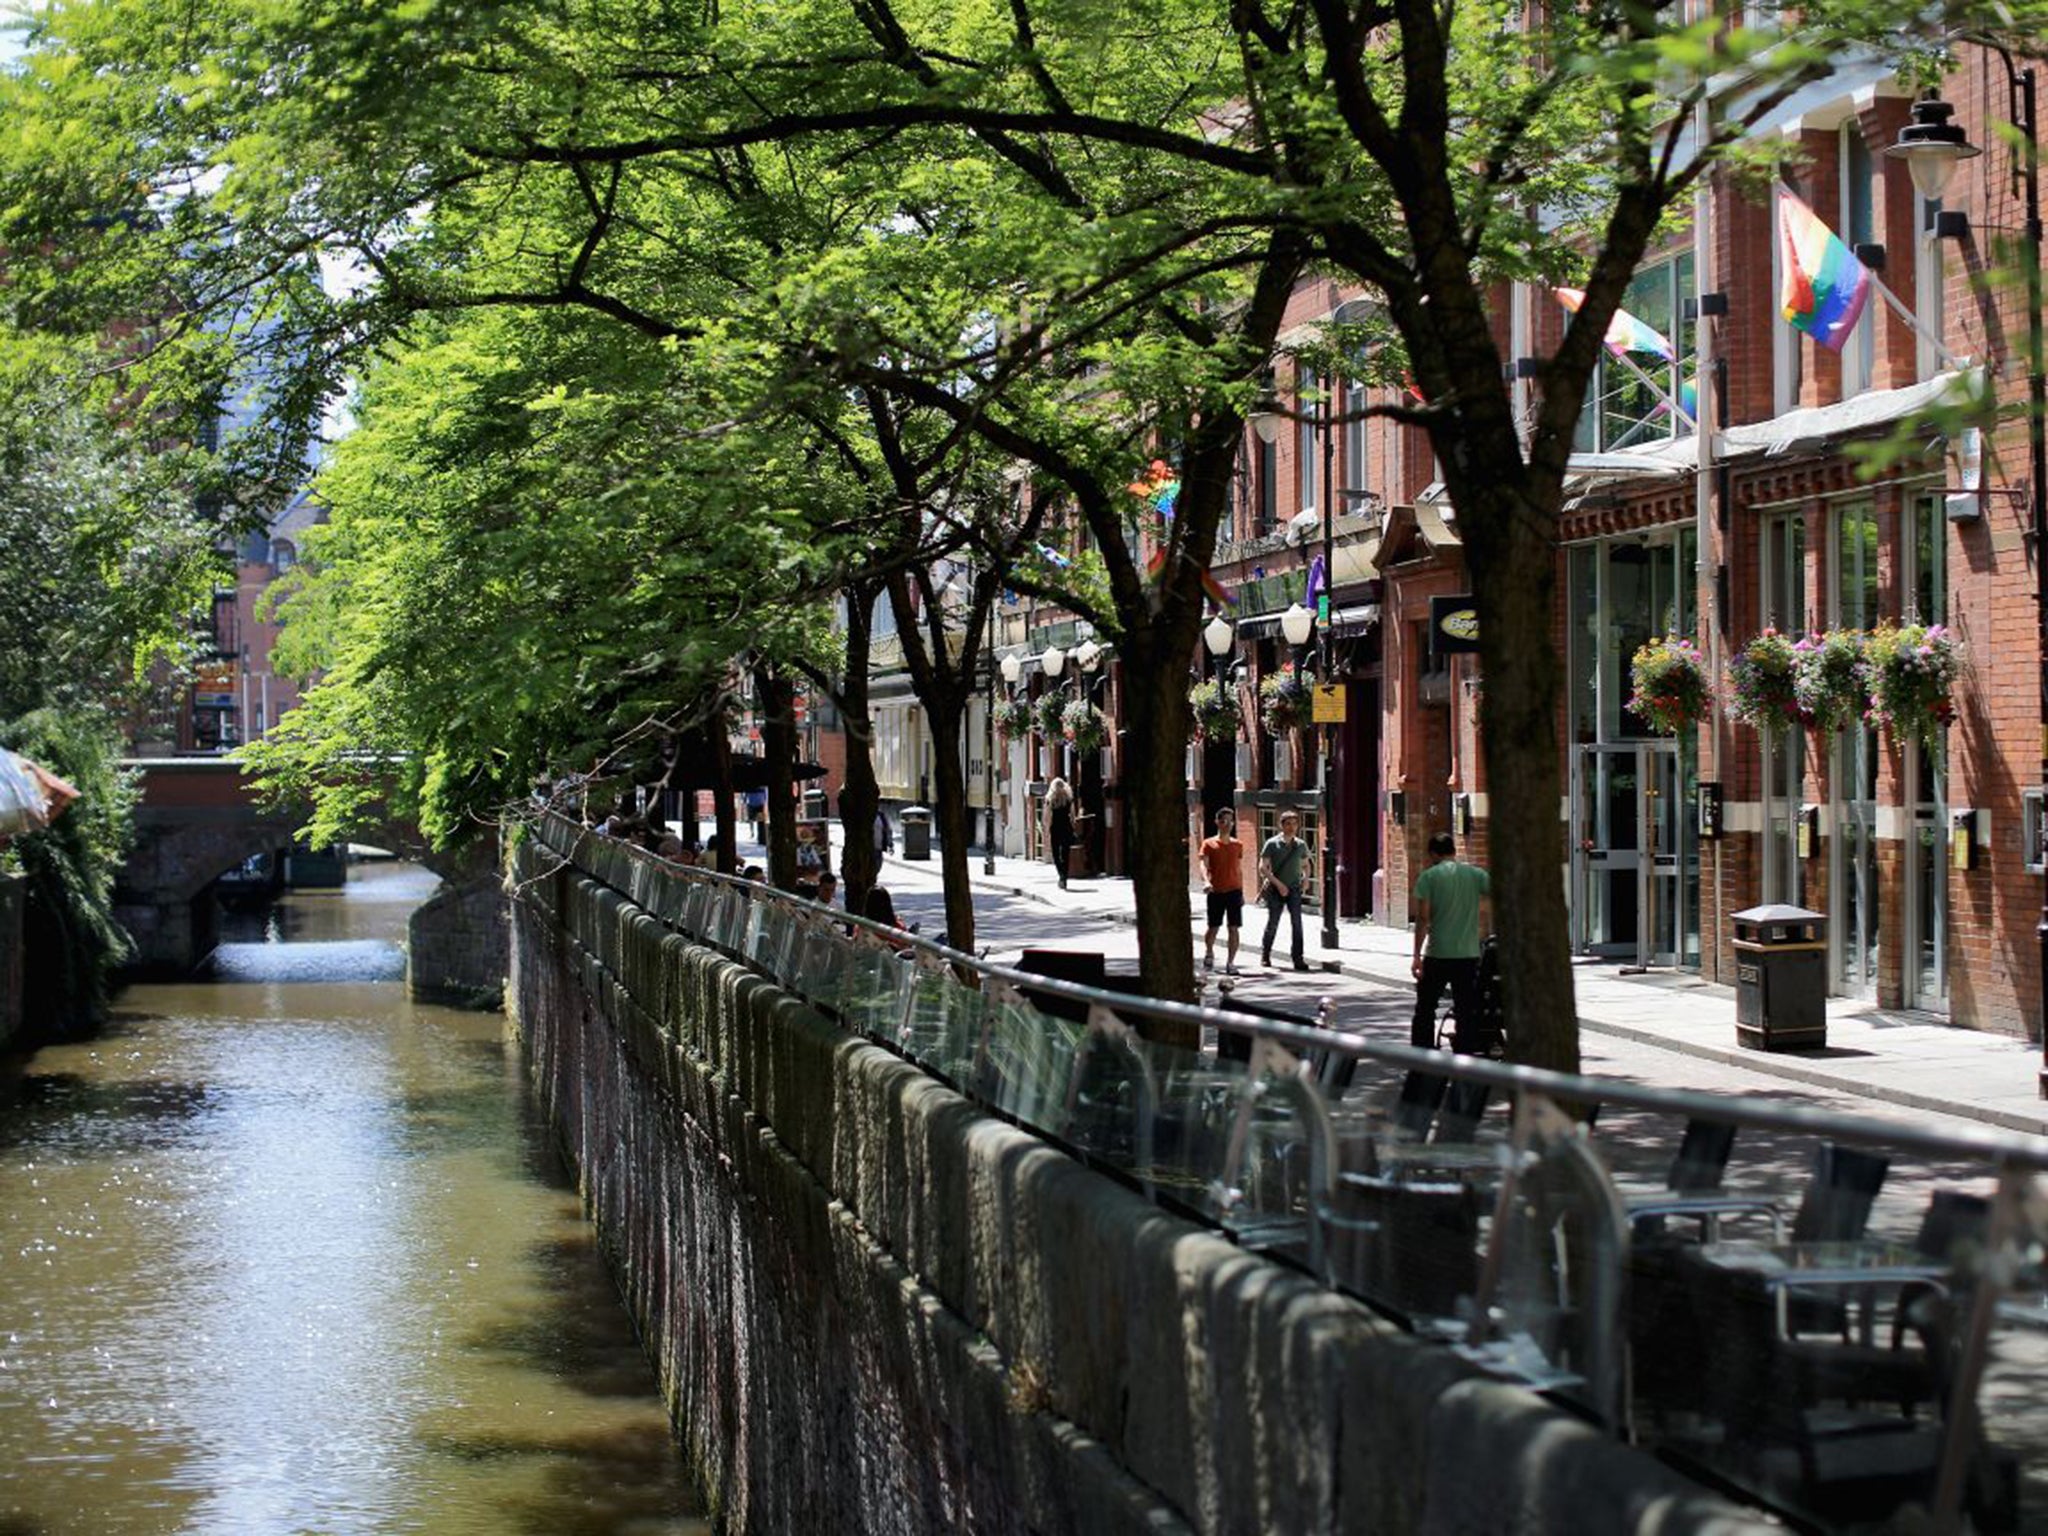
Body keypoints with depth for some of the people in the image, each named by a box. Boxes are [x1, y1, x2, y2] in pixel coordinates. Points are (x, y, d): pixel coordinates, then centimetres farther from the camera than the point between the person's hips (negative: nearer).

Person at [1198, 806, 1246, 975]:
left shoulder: (1237, 845, 10)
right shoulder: (1209, 844, 1)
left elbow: (1239, 870, 15)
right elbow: (1204, 866, -10)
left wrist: (1241, 892, 12)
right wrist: (1206, 881, -29)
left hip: (1234, 891, 2)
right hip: (1216, 891, -2)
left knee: (1234, 928, -4)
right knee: (1213, 927, 4)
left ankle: (1230, 963, 1)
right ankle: (1209, 953, 32)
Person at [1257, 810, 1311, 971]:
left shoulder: (1301, 845, 6)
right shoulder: (1272, 844, -6)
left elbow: (1305, 865, 21)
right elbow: (1263, 868, -7)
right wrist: (1278, 884, -14)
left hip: (1294, 889, 2)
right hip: (1275, 889, -2)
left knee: (1297, 922, -8)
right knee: (1272, 923, 6)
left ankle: (1298, 959, -8)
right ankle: (1265, 955, 24)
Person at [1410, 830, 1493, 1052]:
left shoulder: (1428, 877, -3)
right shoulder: (1476, 874, 4)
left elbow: (1423, 918, -9)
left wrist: (1417, 955, -8)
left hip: (1437, 955, -2)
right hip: (1468, 955, 2)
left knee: (1425, 1009, 8)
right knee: (1466, 1011, 8)